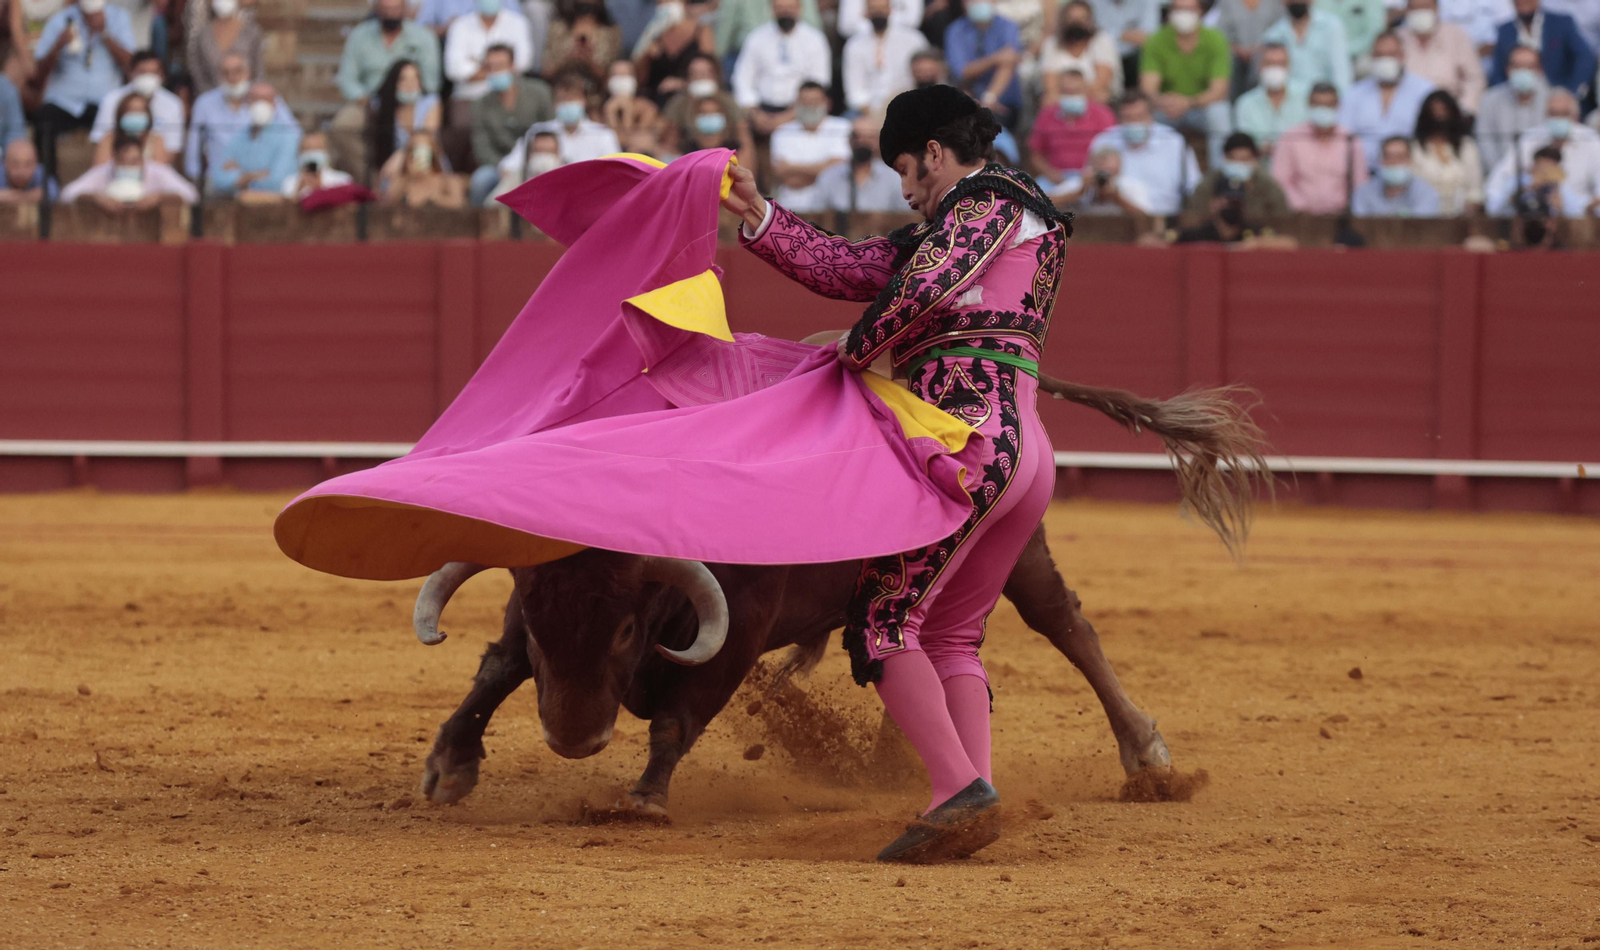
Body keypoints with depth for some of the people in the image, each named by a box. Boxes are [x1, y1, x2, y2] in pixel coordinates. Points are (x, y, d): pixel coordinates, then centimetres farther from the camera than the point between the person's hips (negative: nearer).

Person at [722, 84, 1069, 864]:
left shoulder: (989, 197, 0)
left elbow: (926, 283, -17)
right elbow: (844, 269, 24)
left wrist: (856, 349, -1)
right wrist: (757, 213, 20)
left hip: (967, 438, -10)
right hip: (1029, 454, 10)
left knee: (881, 623, -9)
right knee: (950, 637, 14)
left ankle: (960, 793, -22)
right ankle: (973, 796, 0)